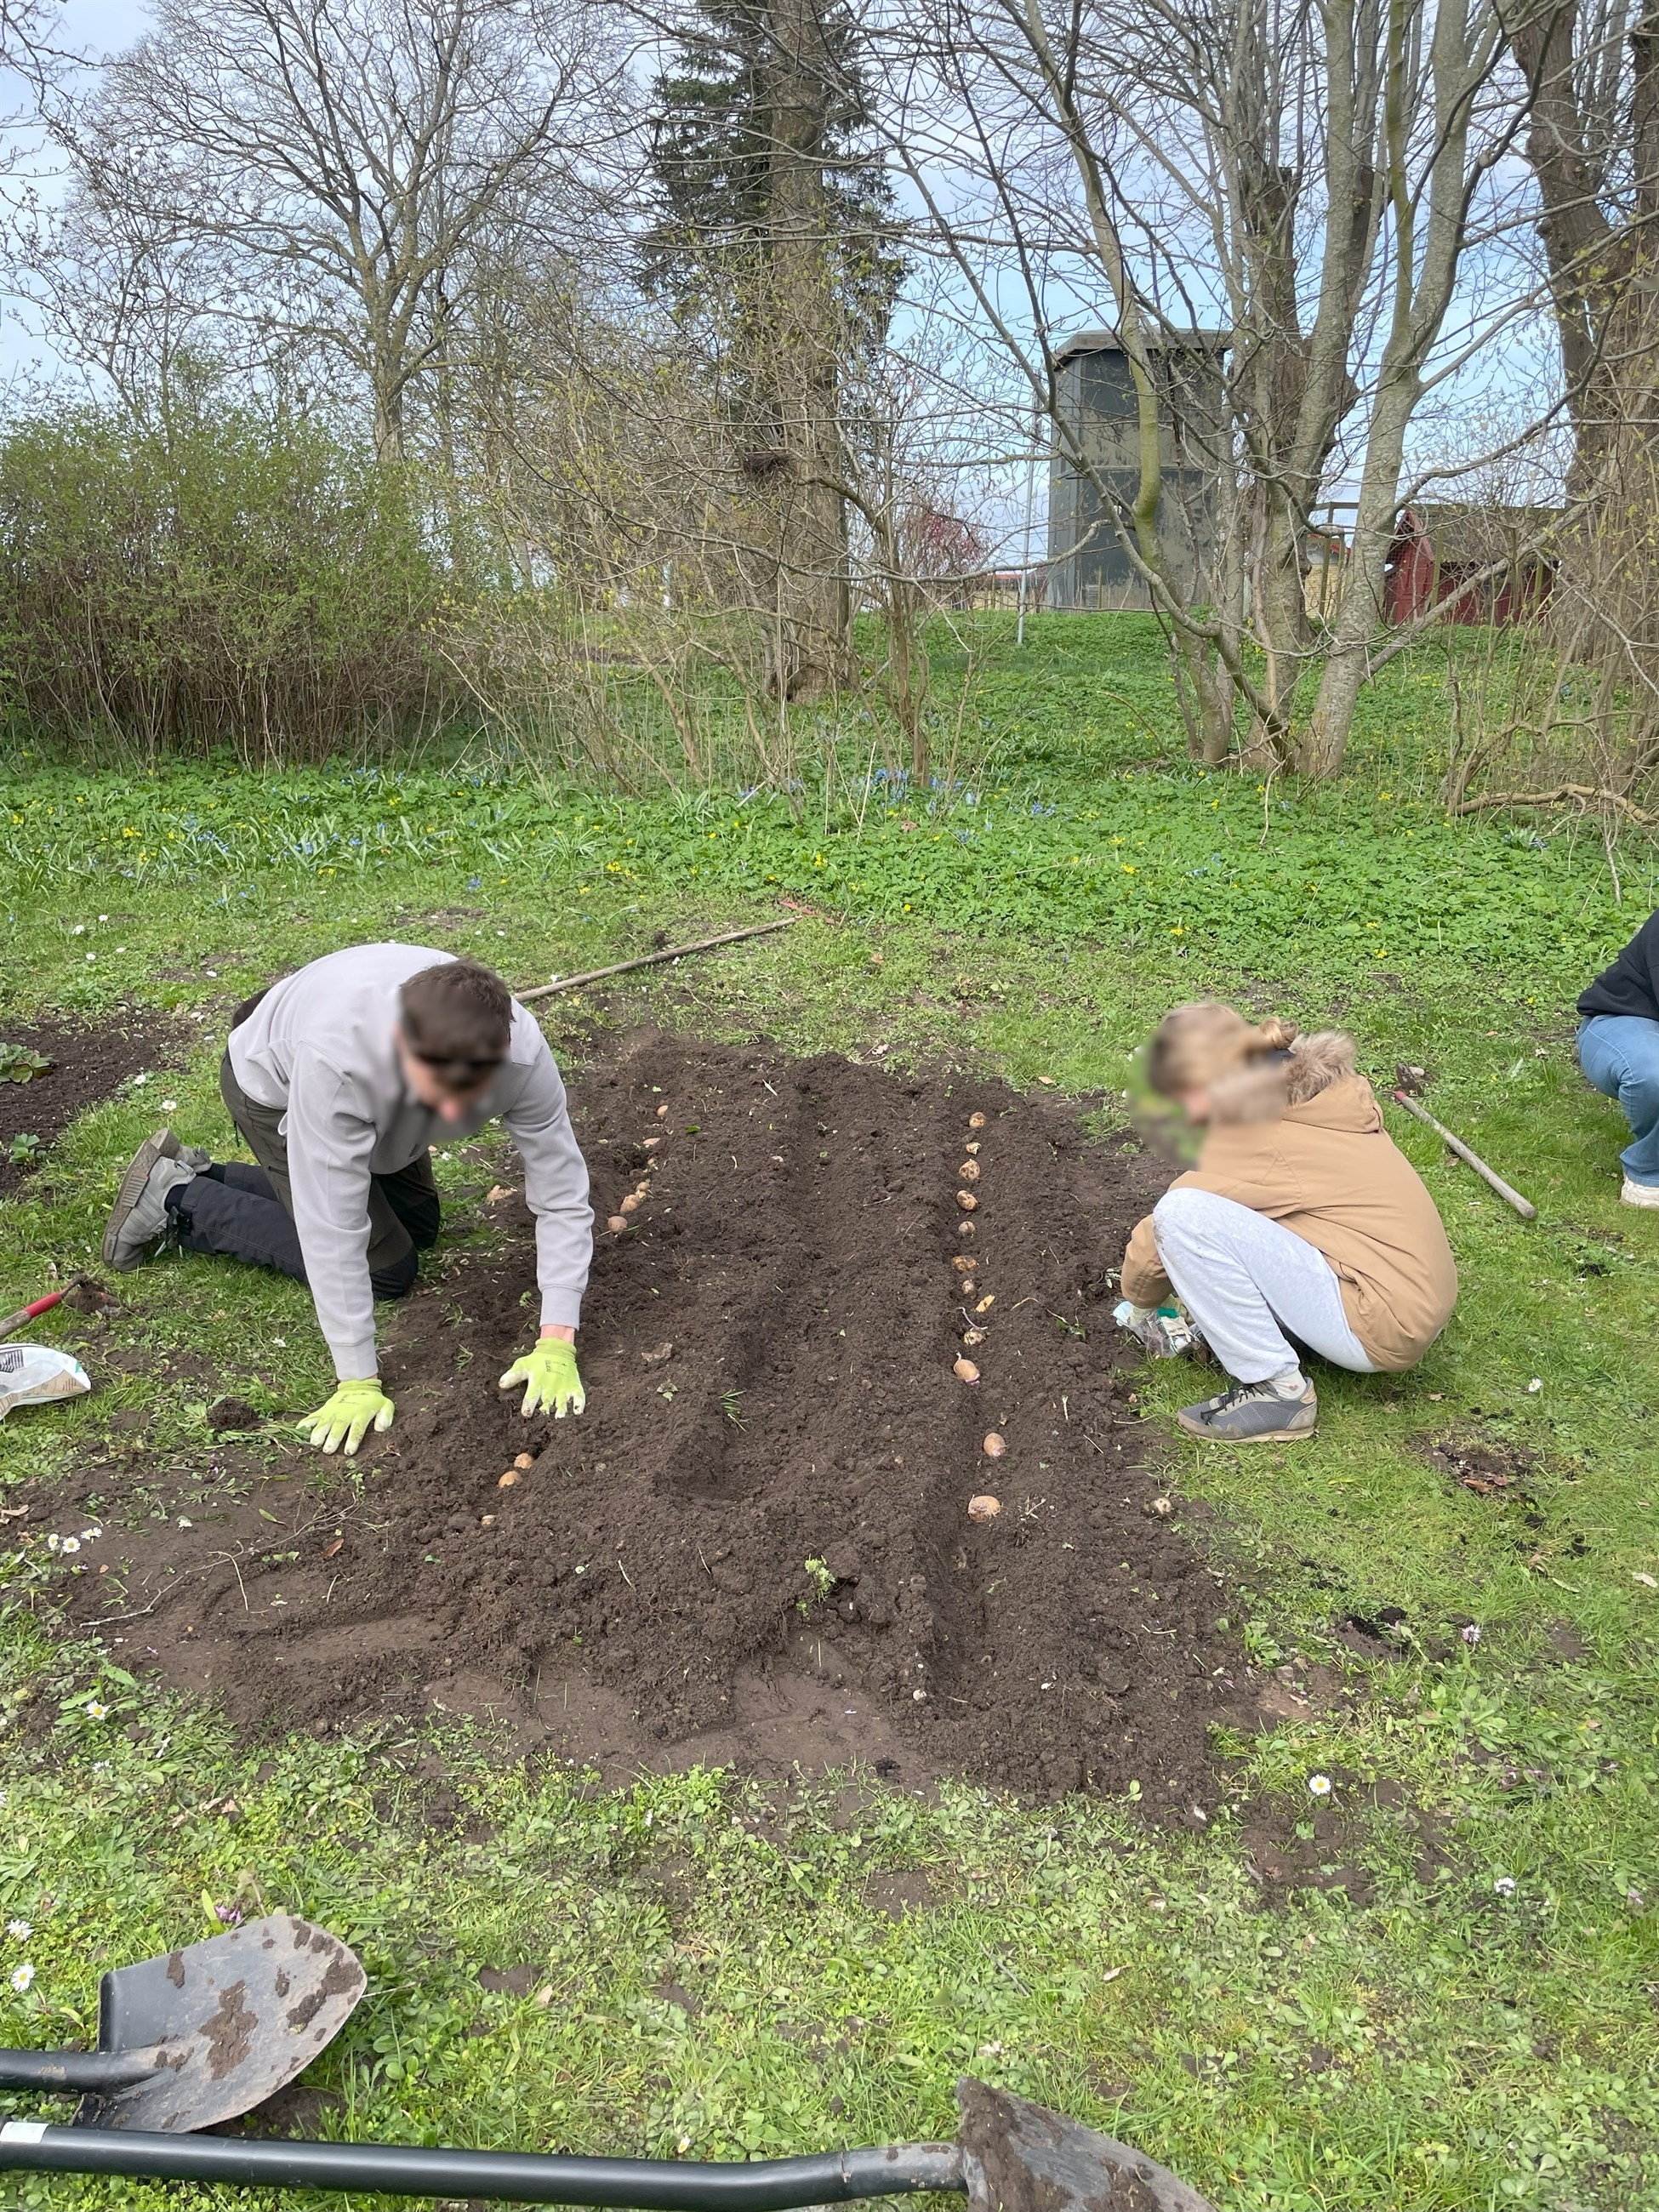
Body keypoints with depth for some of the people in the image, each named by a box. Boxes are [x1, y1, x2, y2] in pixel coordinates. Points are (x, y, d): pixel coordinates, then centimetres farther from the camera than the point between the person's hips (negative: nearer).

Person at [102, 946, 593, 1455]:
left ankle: (203, 1178, 24)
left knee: (418, 1226, 17)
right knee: (387, 1268, -5)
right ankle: (176, 1200, 7)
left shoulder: (521, 1050, -36)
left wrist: (556, 1344, -34)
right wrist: (359, 1381, -36)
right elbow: (333, 1227, -40)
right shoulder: (337, 1055, -47)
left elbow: (562, 1195, -29)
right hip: (273, 1084, -5)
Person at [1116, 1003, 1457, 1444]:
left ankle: (1277, 1391, -11)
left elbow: (1155, 1241, -9)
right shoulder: (1309, 1089, 7)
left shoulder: (1255, 1139, -17)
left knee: (1183, 1213, -22)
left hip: (1382, 1327, -9)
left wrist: (1140, 1306, 12)